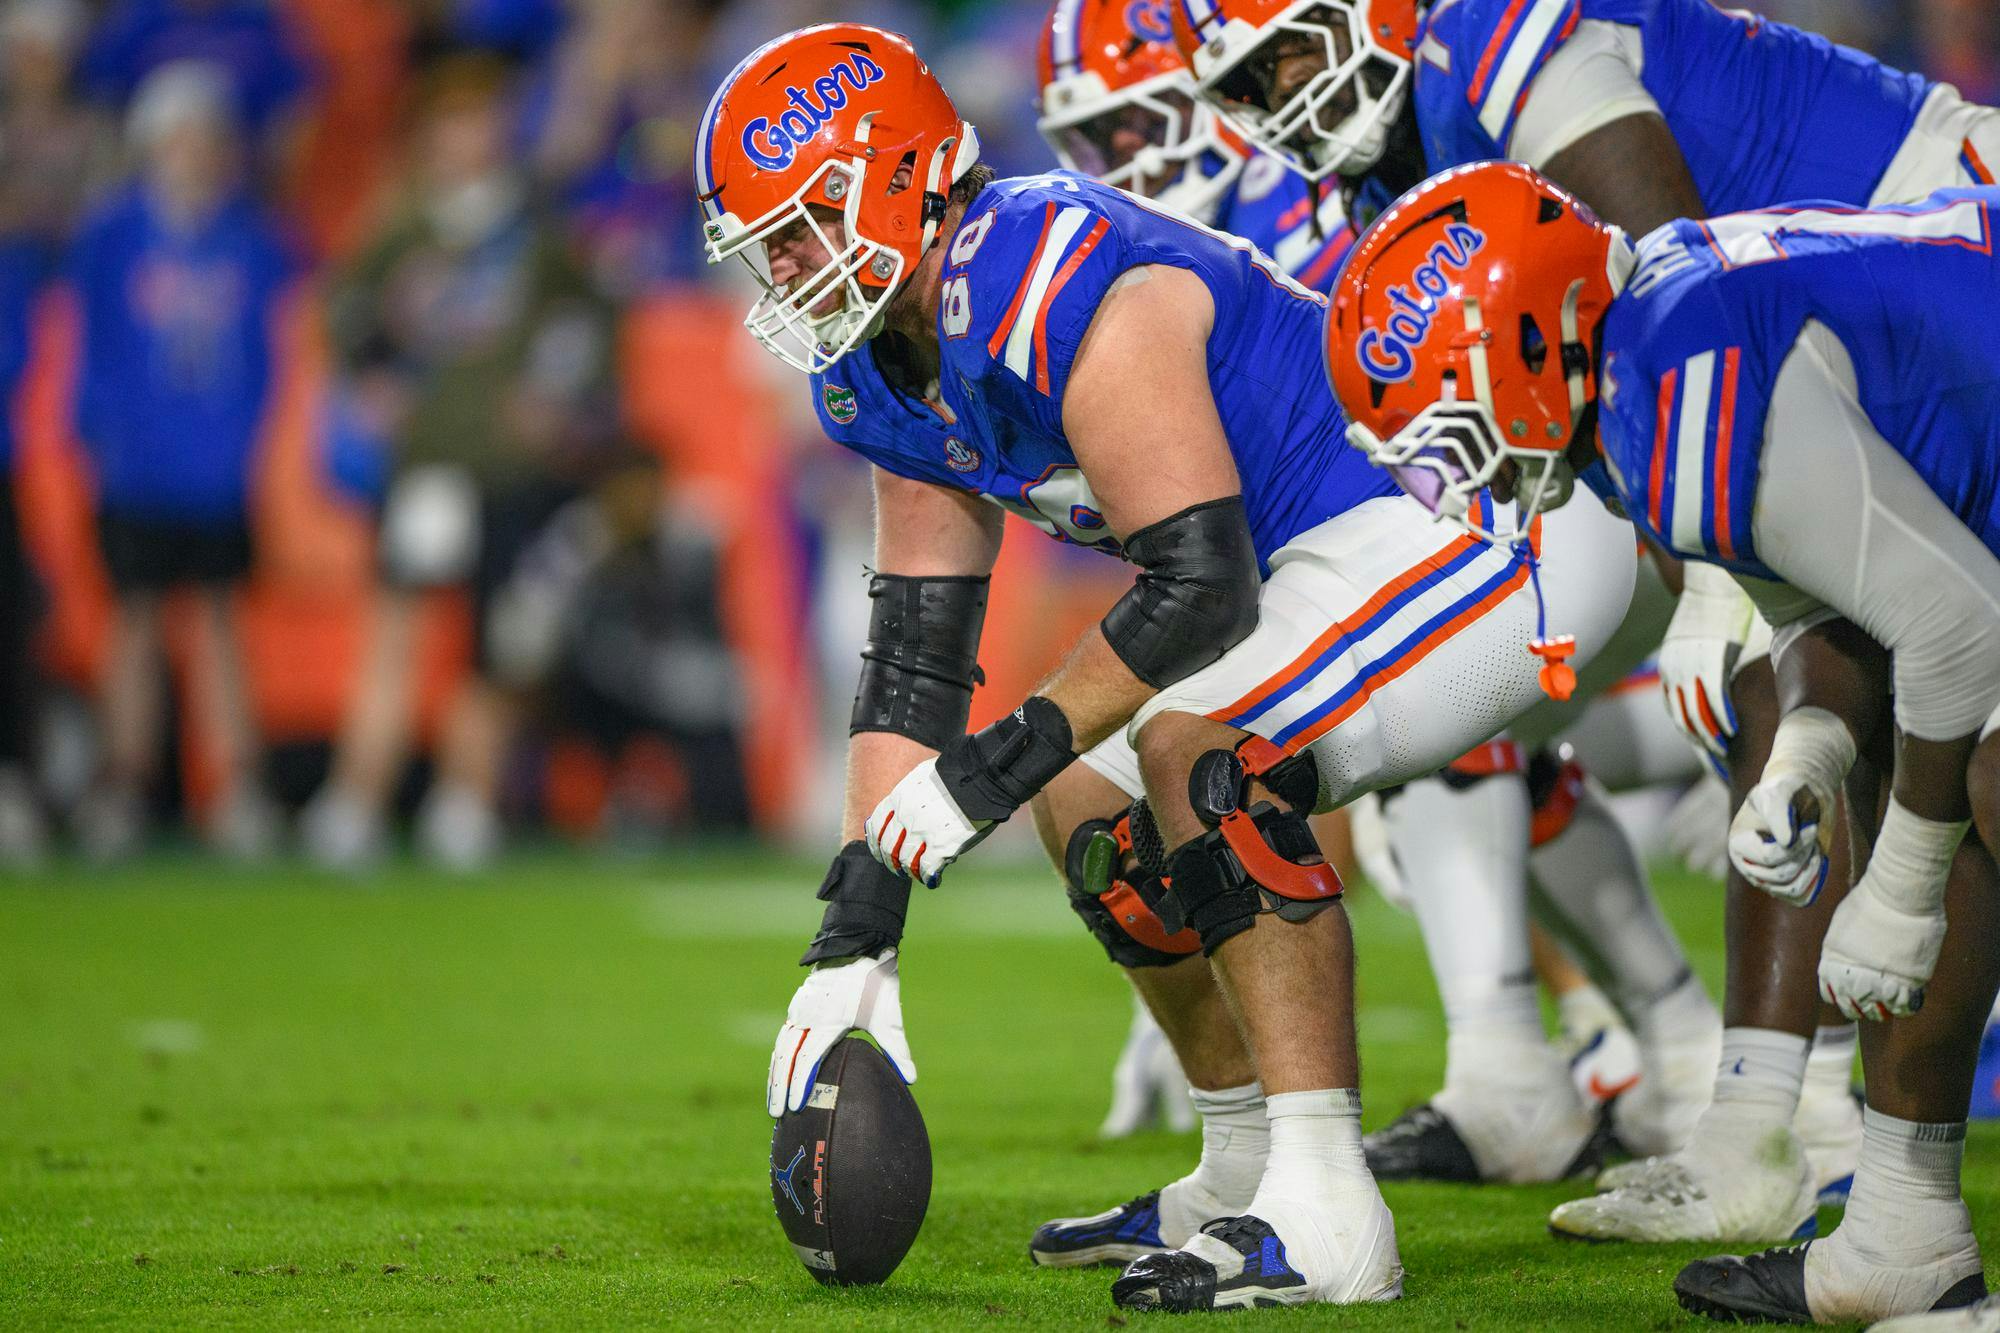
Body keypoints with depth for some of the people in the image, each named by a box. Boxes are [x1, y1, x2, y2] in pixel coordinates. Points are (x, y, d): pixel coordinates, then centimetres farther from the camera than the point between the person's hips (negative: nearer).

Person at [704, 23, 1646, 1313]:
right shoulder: (883, 376, 6)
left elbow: (1200, 586, -27)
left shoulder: (1059, 292, -26)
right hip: (1348, 549, 11)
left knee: (1200, 752, -27)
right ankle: (1250, 1173, 24)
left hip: (1495, 528, -11)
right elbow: (914, 660, 9)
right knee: (1094, 804, 12)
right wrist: (854, 941, 2)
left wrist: (1003, 760, -21)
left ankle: (1326, 1218, -27)